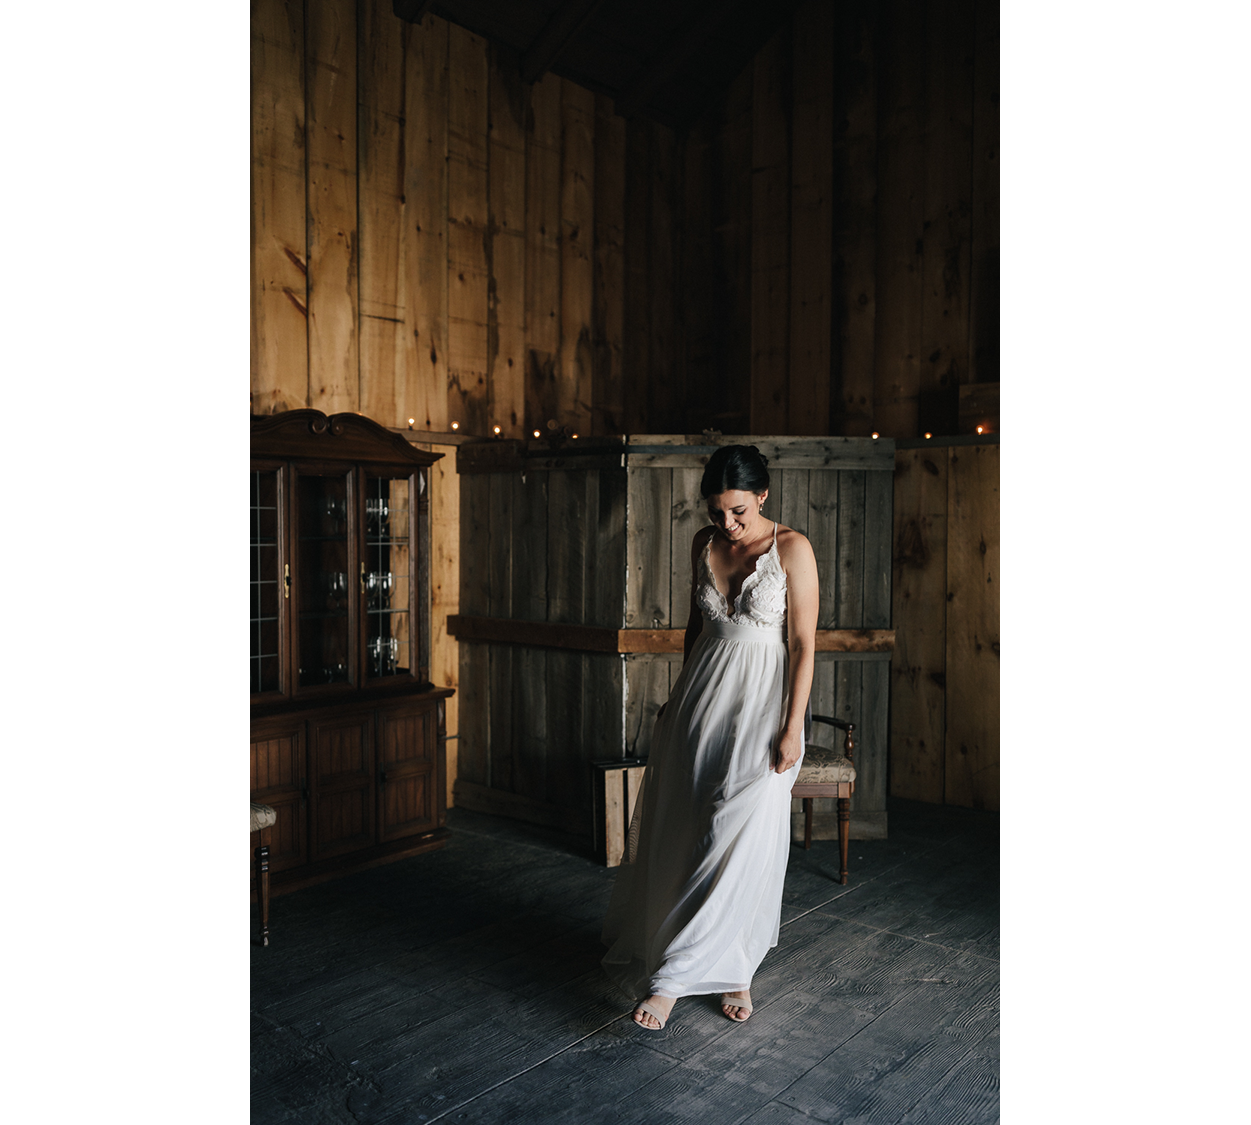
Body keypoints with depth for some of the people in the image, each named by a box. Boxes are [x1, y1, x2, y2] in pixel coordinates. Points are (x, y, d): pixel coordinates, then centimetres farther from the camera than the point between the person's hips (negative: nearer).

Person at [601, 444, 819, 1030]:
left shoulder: (792, 549, -9)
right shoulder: (705, 543, 5)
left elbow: (804, 644, -10)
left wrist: (792, 729, -14)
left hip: (761, 702, -5)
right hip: (703, 694, 5)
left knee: (741, 838, -10)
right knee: (679, 833, 7)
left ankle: (674, 975, 0)